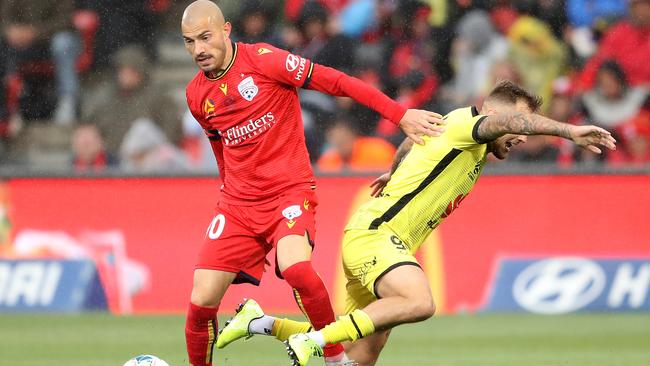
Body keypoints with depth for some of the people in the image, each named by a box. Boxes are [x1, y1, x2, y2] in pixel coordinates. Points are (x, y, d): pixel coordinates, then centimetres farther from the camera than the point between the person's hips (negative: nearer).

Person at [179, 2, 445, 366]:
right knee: (202, 301, -9)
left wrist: (400, 114, -16)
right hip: (238, 203, 5)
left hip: (290, 192, -5)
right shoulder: (197, 95, 8)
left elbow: (335, 81, -11)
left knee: (295, 267, -33)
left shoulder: (262, 59, -9)